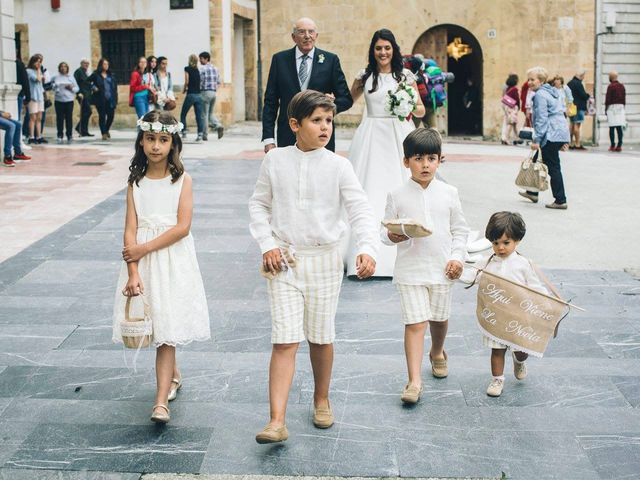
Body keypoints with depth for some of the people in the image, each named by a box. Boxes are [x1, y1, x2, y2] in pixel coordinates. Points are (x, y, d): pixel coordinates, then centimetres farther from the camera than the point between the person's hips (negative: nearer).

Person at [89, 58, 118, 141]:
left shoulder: (111, 75, 11)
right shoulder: (96, 75, 0)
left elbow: (115, 86, 12)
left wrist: (115, 99, 4)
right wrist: (93, 87, -10)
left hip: (110, 99, 3)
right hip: (100, 99, -3)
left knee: (111, 115, 0)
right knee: (102, 116, 1)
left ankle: (107, 130, 25)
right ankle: (104, 133, 8)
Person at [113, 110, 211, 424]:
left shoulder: (182, 180, -3)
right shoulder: (136, 181, 4)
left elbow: (183, 227, -11)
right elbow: (131, 229, -3)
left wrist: (145, 248, -14)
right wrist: (133, 272, -13)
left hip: (172, 259, -3)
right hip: (142, 260, 3)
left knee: (167, 328, -7)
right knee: (150, 324, 11)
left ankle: (161, 401, -12)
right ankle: (173, 374, 36)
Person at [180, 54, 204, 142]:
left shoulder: (187, 68, -2)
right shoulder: (198, 70, 11)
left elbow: (187, 82, -9)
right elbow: (201, 82, 6)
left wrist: (184, 89, 9)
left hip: (191, 94, -4)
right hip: (199, 94, 4)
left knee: (183, 115, 8)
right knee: (199, 116, 3)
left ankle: (184, 133, 3)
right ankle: (200, 135, -4)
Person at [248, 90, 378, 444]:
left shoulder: (338, 166, -5)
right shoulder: (275, 160, -1)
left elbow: (360, 211, -9)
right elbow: (258, 204, 9)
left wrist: (367, 249, -25)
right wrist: (267, 244, -3)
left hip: (324, 260, 1)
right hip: (284, 260, 0)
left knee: (321, 338, 12)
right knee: (284, 341, -7)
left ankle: (322, 400, 36)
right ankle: (277, 421, -9)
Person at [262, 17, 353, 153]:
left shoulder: (330, 60, 4)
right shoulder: (279, 59, 5)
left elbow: (346, 99, 6)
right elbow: (270, 102, 5)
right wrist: (268, 139, -2)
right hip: (288, 136, 0)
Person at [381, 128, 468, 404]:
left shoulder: (448, 193, 1)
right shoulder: (397, 196, -4)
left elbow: (460, 230, 8)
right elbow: (385, 231, 0)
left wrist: (457, 257, -4)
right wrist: (392, 236, -23)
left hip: (441, 268, 3)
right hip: (410, 269, -3)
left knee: (439, 317, 18)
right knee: (415, 323, -8)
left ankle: (437, 353, 49)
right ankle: (414, 382, -7)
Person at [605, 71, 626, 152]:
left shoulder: (611, 86, -8)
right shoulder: (622, 86, 11)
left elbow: (607, 99, -9)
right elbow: (624, 98, 14)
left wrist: (606, 109, -2)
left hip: (612, 107, -6)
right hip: (620, 107, 6)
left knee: (612, 127, -4)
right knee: (619, 127, 4)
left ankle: (613, 146, -7)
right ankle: (619, 145, 2)